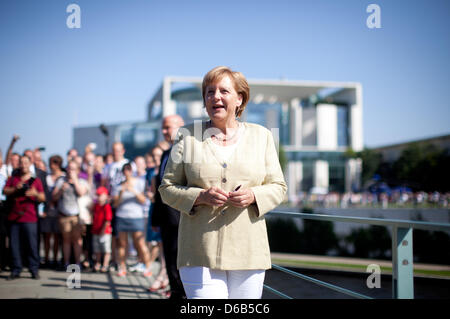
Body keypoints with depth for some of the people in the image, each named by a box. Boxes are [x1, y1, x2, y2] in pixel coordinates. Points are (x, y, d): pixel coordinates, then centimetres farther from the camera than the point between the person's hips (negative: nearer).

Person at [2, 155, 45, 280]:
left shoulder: (36, 181, 10)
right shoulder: (13, 179, 17)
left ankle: (34, 270, 0)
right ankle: (16, 270, 8)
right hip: (14, 217, 2)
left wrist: (36, 194, -15)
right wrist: (16, 188, -13)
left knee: (32, 244, -6)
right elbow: (5, 191, 4)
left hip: (30, 219, -2)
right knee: (15, 245, 0)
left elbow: (43, 198, 5)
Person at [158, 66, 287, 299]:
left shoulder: (261, 136, 10)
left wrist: (253, 196, -10)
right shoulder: (188, 137, 7)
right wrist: (200, 196, -12)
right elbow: (167, 188, 7)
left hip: (248, 252, 2)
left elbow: (278, 187, 12)